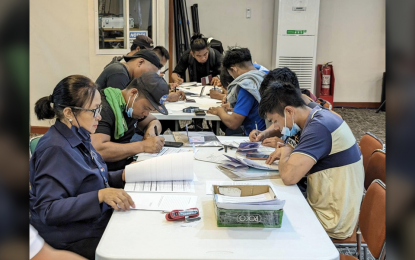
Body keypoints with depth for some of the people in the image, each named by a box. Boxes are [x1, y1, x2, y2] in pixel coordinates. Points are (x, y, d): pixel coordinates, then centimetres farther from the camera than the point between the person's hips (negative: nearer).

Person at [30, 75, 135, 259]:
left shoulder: (78, 137, 5)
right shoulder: (55, 149, -20)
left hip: (99, 222, 8)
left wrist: (122, 176, 0)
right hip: (77, 240, -8)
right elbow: (48, 210, -24)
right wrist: (100, 195, -33)